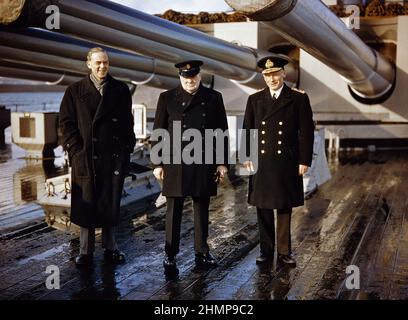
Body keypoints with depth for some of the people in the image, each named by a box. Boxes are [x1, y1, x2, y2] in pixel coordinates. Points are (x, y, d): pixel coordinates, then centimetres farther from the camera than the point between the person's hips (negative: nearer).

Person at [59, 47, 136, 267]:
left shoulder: (121, 90, 9)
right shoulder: (75, 91, 6)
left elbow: (127, 123, 8)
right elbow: (66, 123, 3)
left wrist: (126, 149, 1)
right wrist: (76, 150, -5)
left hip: (114, 156, 1)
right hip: (85, 156, -1)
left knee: (110, 203, 6)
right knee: (86, 204, 3)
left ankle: (110, 247, 18)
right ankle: (86, 251, 12)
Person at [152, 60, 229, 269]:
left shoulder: (213, 98, 6)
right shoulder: (167, 98, 5)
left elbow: (222, 131, 6)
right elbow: (158, 132, 5)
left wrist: (222, 162, 2)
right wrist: (157, 163, 0)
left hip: (204, 163, 1)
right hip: (175, 163, -1)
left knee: (202, 208, 8)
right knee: (174, 209, 4)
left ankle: (202, 252, 19)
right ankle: (170, 253, 13)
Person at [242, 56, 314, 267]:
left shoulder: (299, 99, -1)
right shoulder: (254, 99, 7)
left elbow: (306, 132, -2)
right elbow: (247, 130, 9)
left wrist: (304, 161, -6)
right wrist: (247, 156, 1)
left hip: (287, 164, -2)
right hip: (261, 164, 2)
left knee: (285, 208, 8)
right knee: (263, 208, 8)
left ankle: (285, 251, 19)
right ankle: (266, 250, 20)